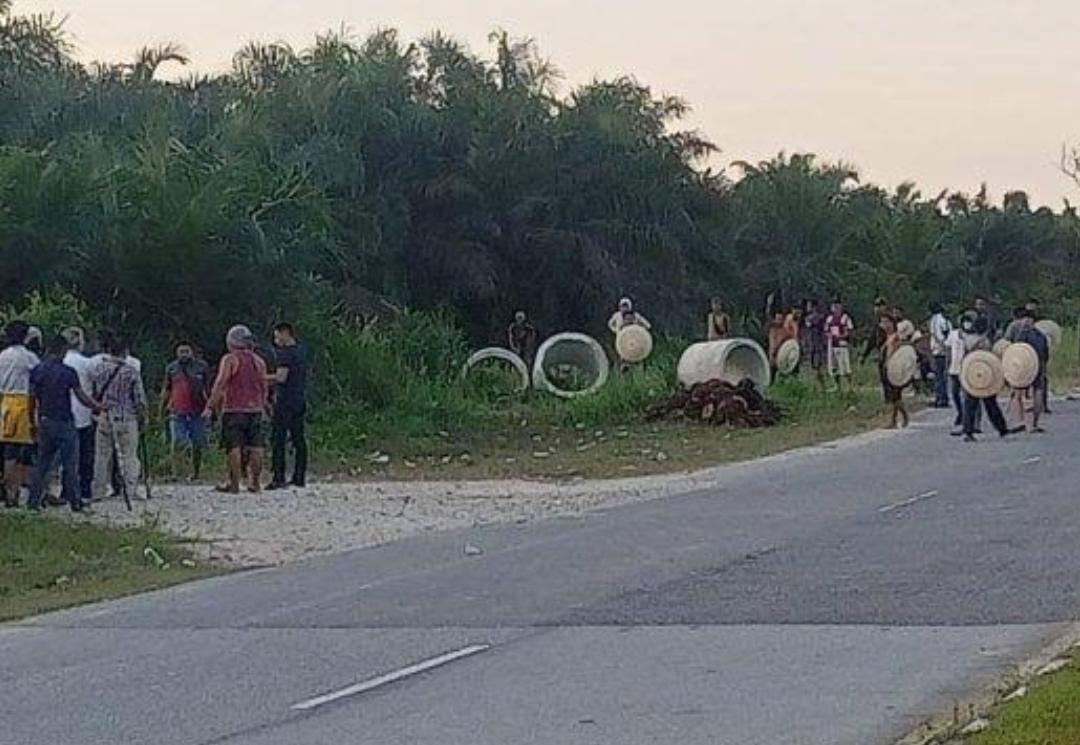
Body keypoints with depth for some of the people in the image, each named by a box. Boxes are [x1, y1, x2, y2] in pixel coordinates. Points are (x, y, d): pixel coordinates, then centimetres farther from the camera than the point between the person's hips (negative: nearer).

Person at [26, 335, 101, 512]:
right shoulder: (68, 372, -11)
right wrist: (97, 407, 7)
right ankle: (75, 502, 3)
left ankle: (33, 500, 8)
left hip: (45, 423, 5)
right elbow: (82, 397, -8)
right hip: (65, 423, -4)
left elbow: (32, 397, 4)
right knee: (70, 464, 1)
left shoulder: (36, 371, 2)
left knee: (42, 464, 11)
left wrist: (35, 421, 12)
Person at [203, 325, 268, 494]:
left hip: (234, 409, -5)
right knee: (255, 446, 6)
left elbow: (220, 384, -12)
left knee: (234, 447, -4)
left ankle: (234, 484, -4)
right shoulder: (259, 361, 11)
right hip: (255, 409, 5)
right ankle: (255, 482, 9)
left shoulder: (229, 360, -6)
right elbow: (264, 388, 16)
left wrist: (210, 406, -12)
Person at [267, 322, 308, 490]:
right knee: (298, 439, 8)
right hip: (300, 400, 8)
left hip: (285, 401, -8)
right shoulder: (302, 351, 15)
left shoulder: (286, 352, -11)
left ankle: (279, 478, -10)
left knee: (279, 440, -6)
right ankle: (299, 478, 8)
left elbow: (281, 377, -18)